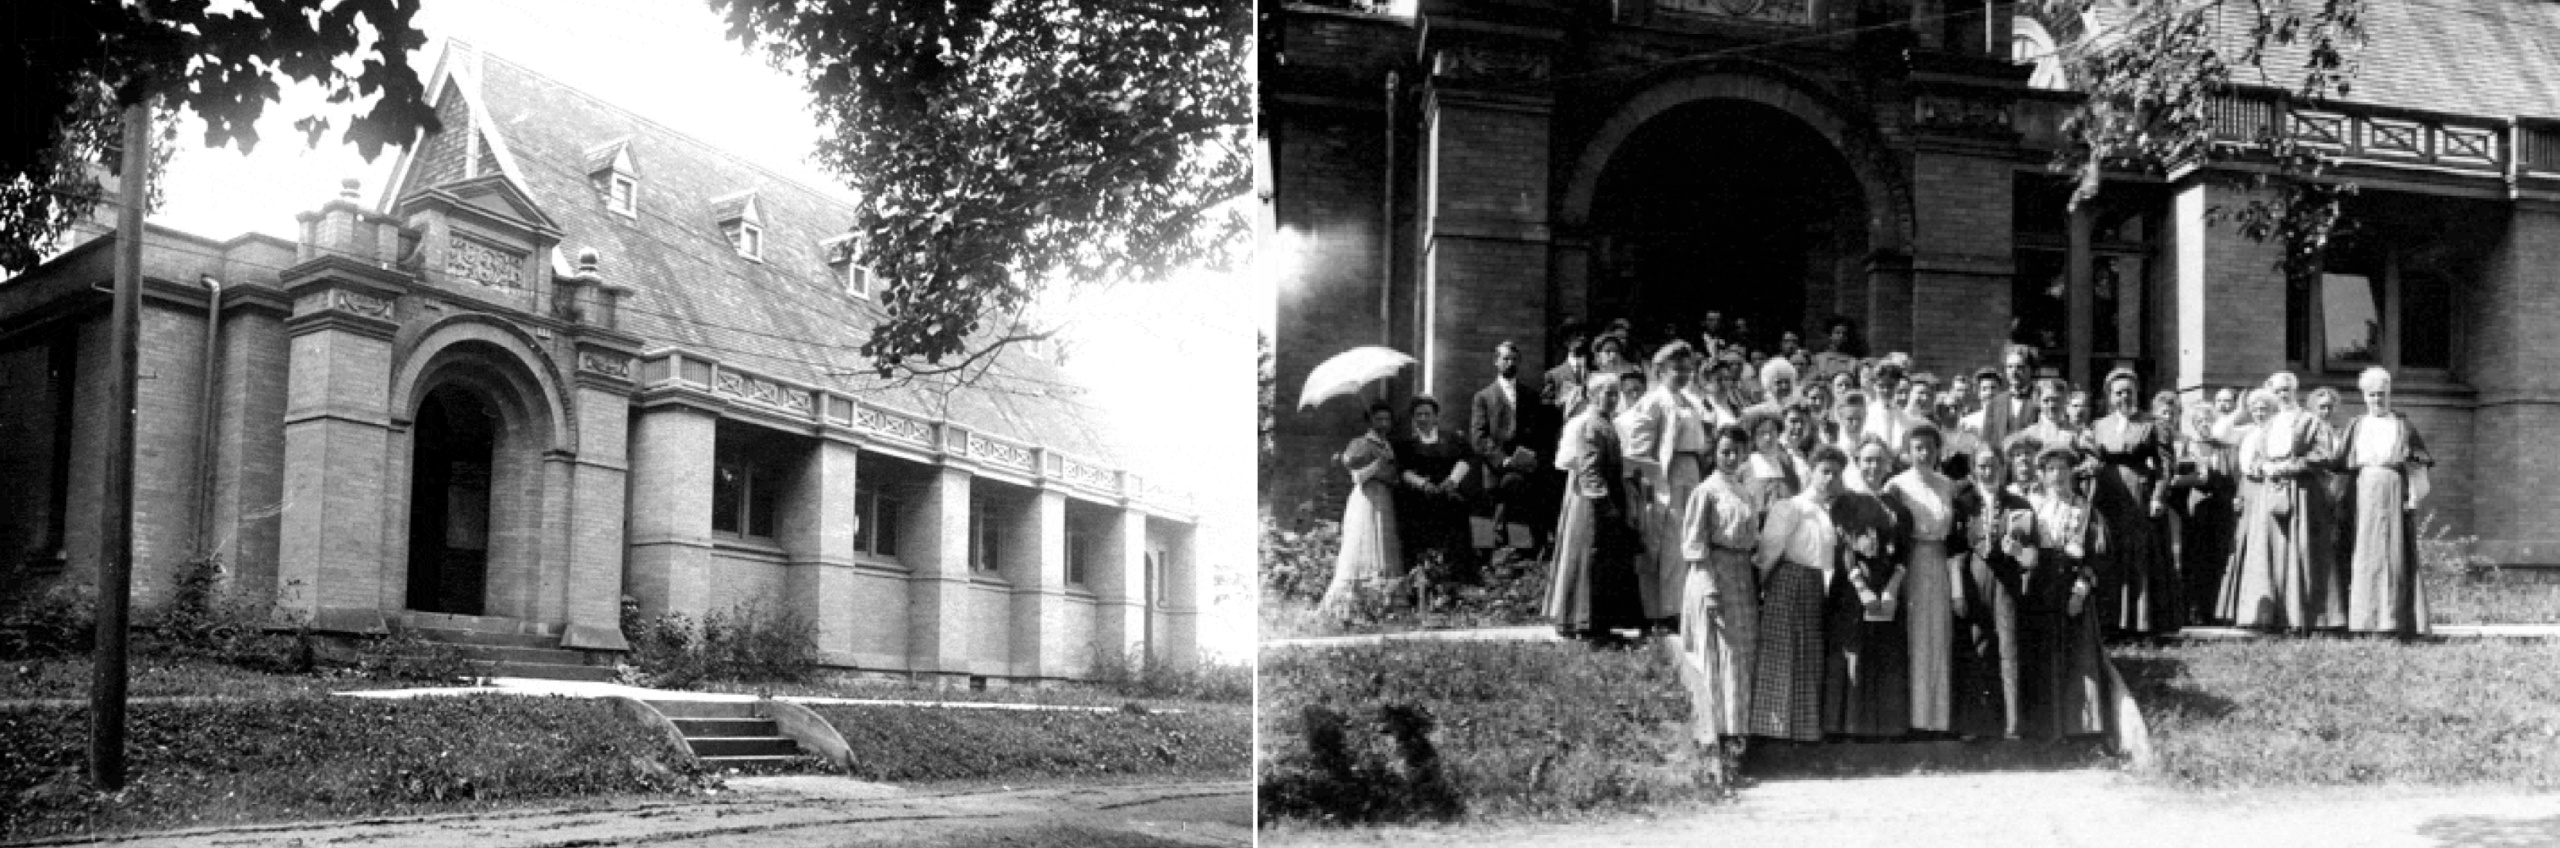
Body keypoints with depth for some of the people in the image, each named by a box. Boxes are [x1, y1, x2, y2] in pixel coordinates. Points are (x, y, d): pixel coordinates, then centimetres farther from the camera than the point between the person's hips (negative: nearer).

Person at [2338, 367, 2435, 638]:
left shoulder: (2402, 424, 9)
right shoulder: (2356, 425, 13)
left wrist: (2413, 496, -8)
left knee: (2395, 553, -4)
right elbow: (2340, 462, 9)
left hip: (2394, 491, -2)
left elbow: (2417, 463, 3)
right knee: (2365, 555, -1)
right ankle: (2365, 619, 2)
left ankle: (2397, 620, -3)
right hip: (2363, 492, 2)